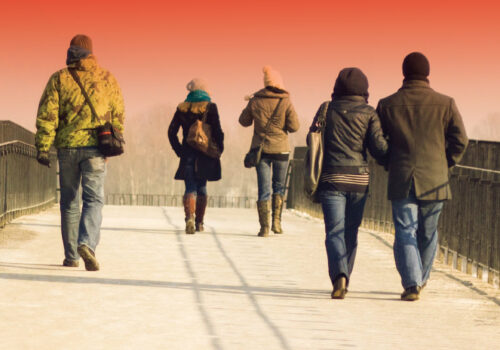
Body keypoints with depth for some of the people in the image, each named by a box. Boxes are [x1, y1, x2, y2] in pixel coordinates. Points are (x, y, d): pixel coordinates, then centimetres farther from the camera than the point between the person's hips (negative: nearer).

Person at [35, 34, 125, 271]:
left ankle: (71, 256, 16)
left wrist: (43, 148, -3)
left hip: (67, 147, 1)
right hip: (95, 147, -1)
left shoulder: (59, 79, 1)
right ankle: (87, 244, -28)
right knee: (94, 200, -3)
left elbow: (47, 115, -4)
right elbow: (118, 116, 7)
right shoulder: (107, 79, 4)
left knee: (69, 202, 12)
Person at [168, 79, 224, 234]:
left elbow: (172, 132, 3)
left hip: (188, 153, 0)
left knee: (190, 188, -1)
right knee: (202, 188, 14)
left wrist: (179, 150, 10)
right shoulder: (210, 107, -4)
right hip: (206, 155, 0)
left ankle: (189, 217, -24)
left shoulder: (182, 108, 3)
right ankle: (199, 223, 17)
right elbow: (217, 132, -9)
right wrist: (218, 150, 3)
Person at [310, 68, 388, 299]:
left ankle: (339, 275, -29)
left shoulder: (327, 109, 4)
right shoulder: (368, 113, 0)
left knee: (334, 232, -6)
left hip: (331, 178, -1)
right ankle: (344, 282, 21)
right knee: (350, 232, 14)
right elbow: (379, 147, -6)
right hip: (359, 179, 1)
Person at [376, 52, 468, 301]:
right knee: (427, 234, 16)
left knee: (405, 233, -1)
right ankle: (421, 280, 29)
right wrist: (445, 164, 11)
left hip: (401, 180, -1)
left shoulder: (387, 105, 1)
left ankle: (411, 283, -17)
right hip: (434, 181, 1)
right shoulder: (445, 104, -2)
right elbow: (460, 140, -2)